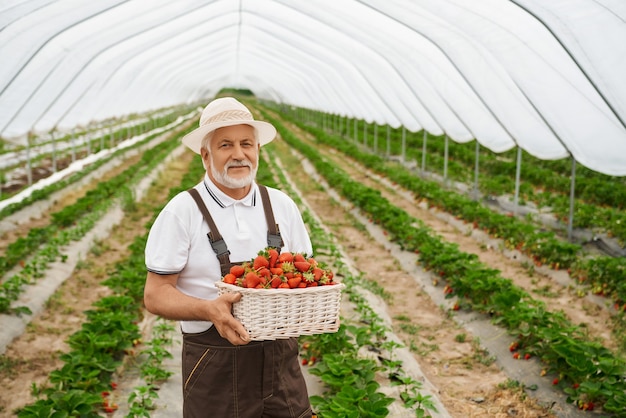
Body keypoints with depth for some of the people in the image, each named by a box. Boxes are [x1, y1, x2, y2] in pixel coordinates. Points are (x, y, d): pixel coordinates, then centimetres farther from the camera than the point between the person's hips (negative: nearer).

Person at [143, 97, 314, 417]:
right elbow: (155, 294, -8)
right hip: (214, 367, -3)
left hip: (280, 356, 3)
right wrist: (209, 310, -25)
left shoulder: (282, 206, 5)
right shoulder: (182, 212, -7)